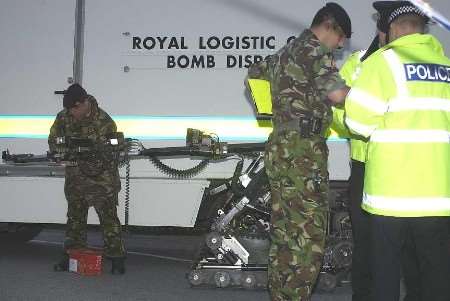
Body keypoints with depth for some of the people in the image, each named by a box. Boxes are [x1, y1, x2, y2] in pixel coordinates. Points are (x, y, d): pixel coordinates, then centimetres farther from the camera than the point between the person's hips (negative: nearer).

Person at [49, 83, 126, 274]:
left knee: (109, 219, -4)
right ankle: (71, 256, 23)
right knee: (75, 218, 13)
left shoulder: (103, 121, -15)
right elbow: (53, 139, 9)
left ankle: (116, 258, 2)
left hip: (102, 179, -5)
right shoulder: (63, 118, -1)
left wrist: (90, 153, -31)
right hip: (75, 178, 5)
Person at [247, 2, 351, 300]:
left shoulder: (286, 52, 22)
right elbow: (337, 93, -21)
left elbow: (255, 72, 39)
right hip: (303, 152, -10)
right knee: (308, 236, -8)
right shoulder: (314, 50, -7)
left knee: (284, 233, 13)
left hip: (281, 149, 10)